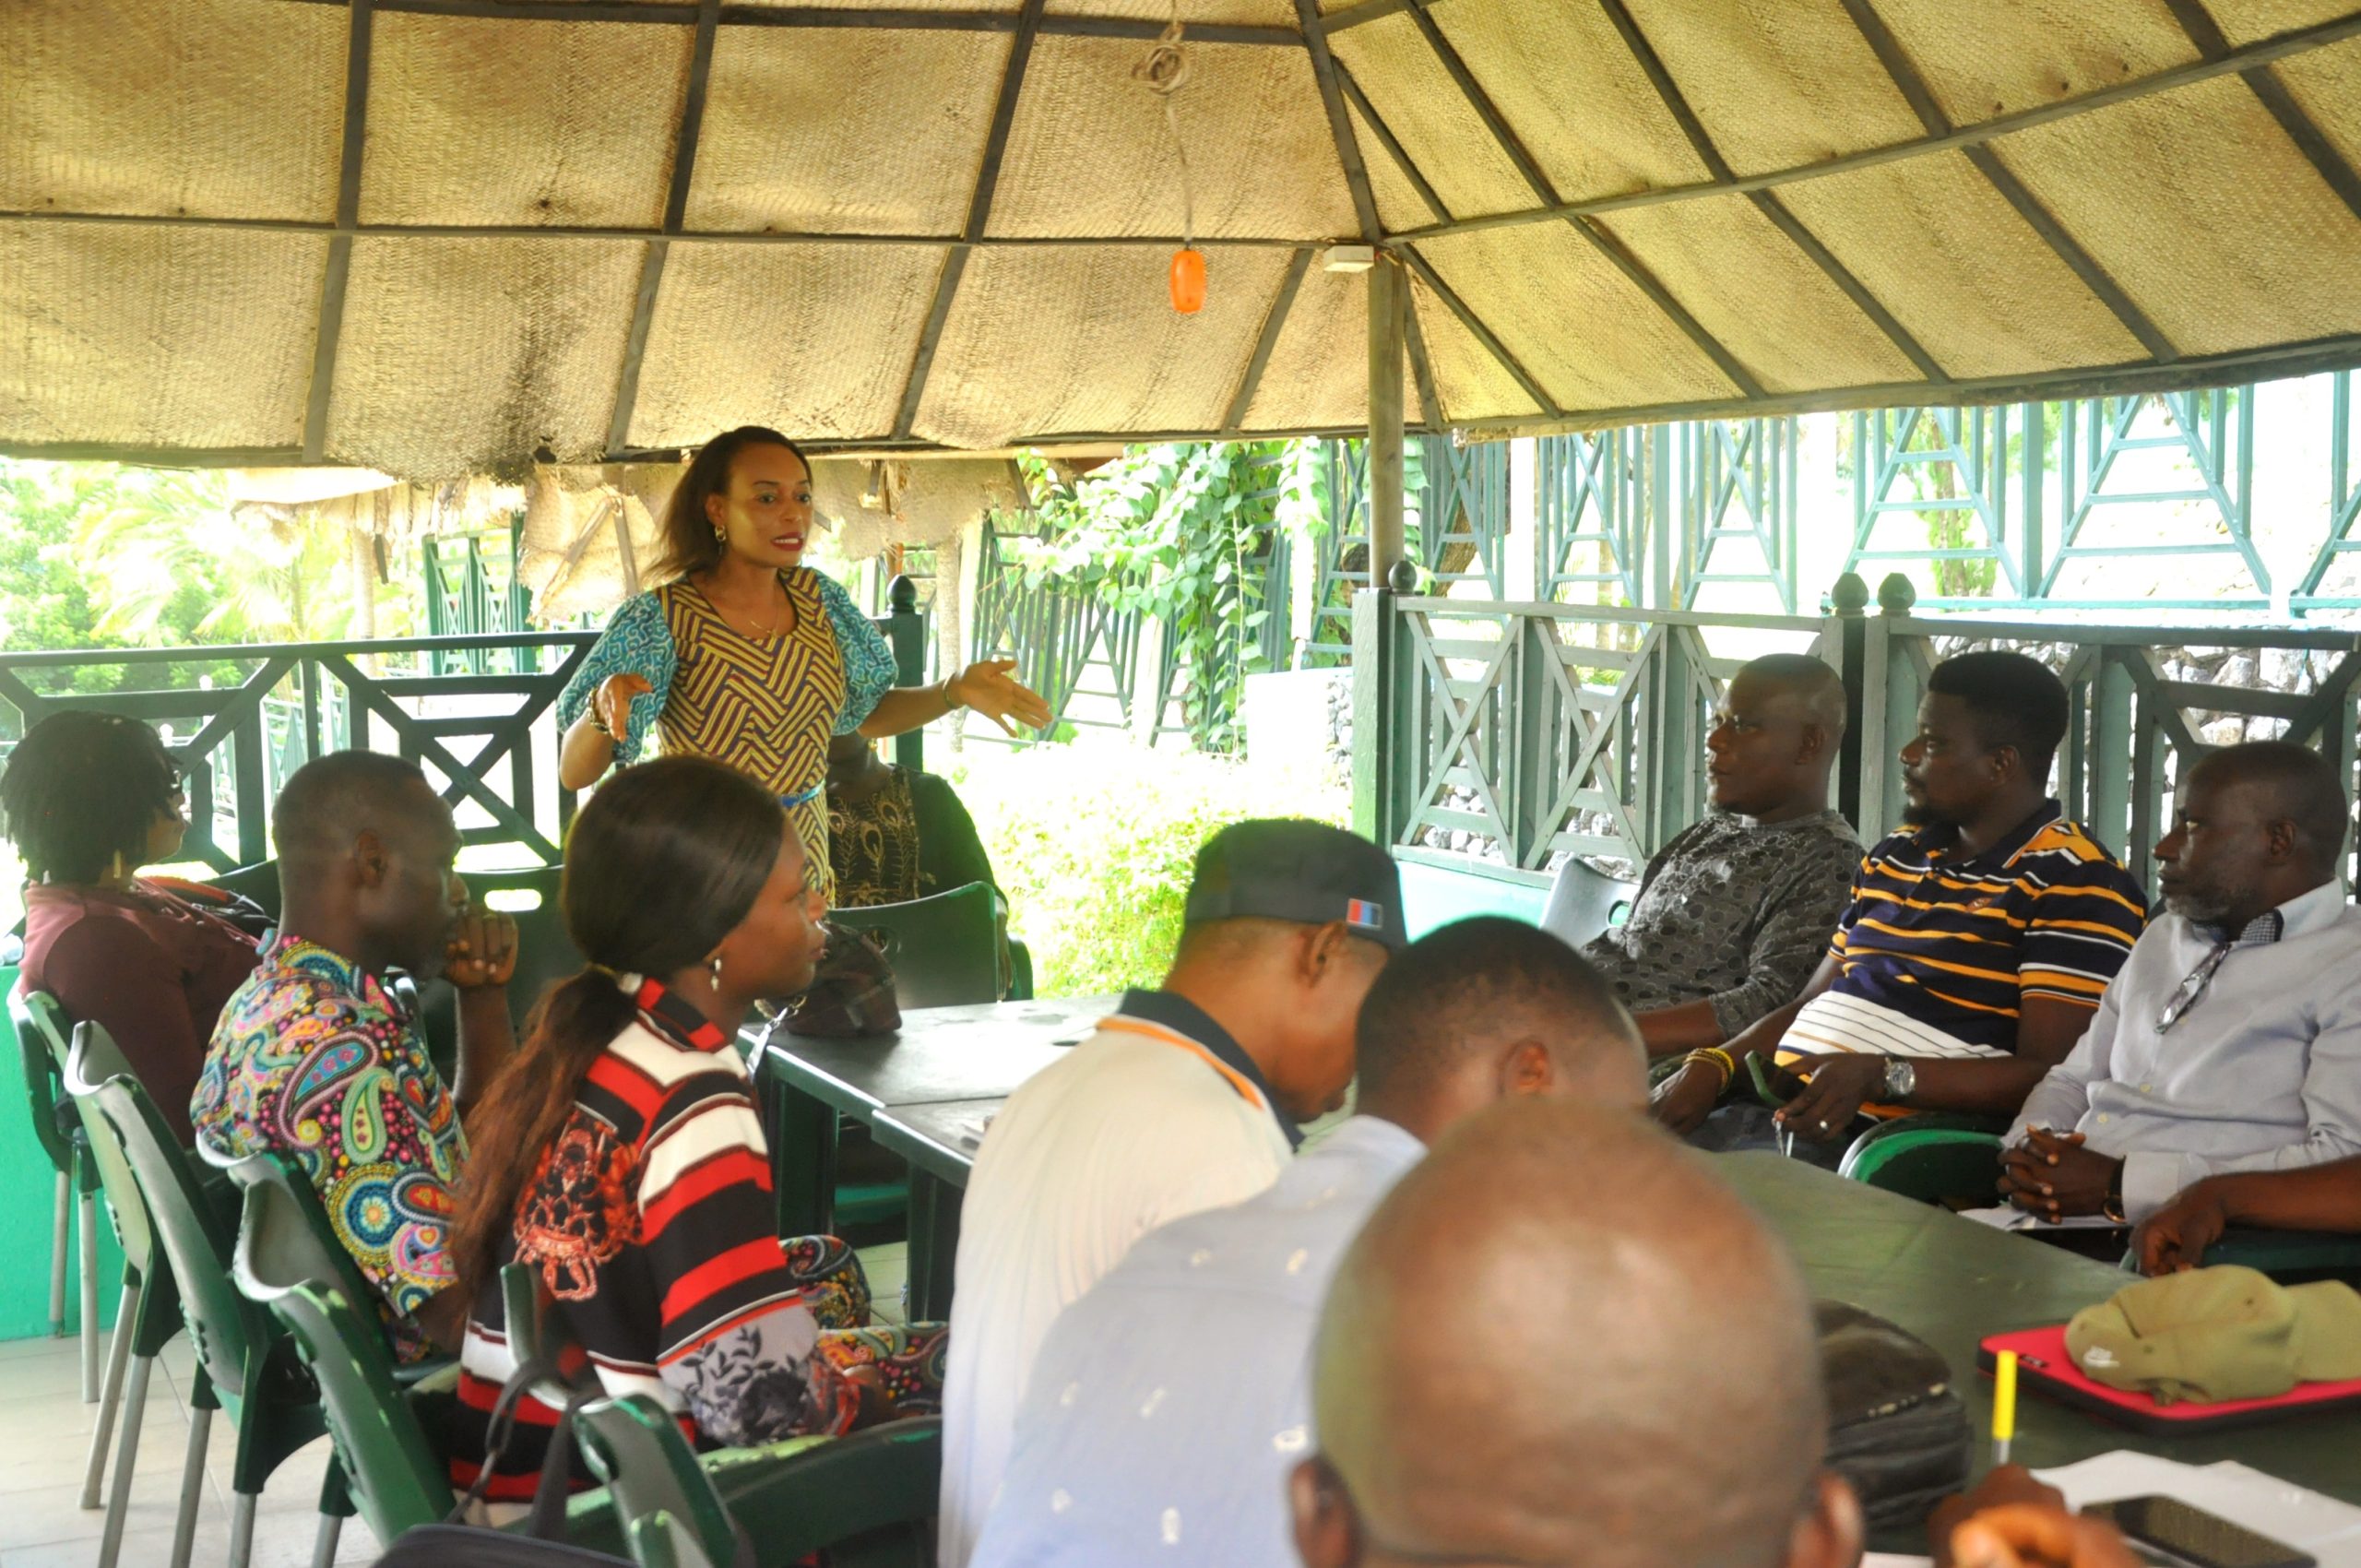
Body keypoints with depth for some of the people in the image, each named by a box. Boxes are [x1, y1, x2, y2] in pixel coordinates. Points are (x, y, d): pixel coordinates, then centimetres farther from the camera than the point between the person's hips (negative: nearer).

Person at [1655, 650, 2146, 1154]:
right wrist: (1713, 1067, 6)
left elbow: (2050, 1077, -13)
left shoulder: (2077, 883, -4)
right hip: (1784, 1106, 8)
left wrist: (1883, 1075, -23)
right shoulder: (1893, 858, 23)